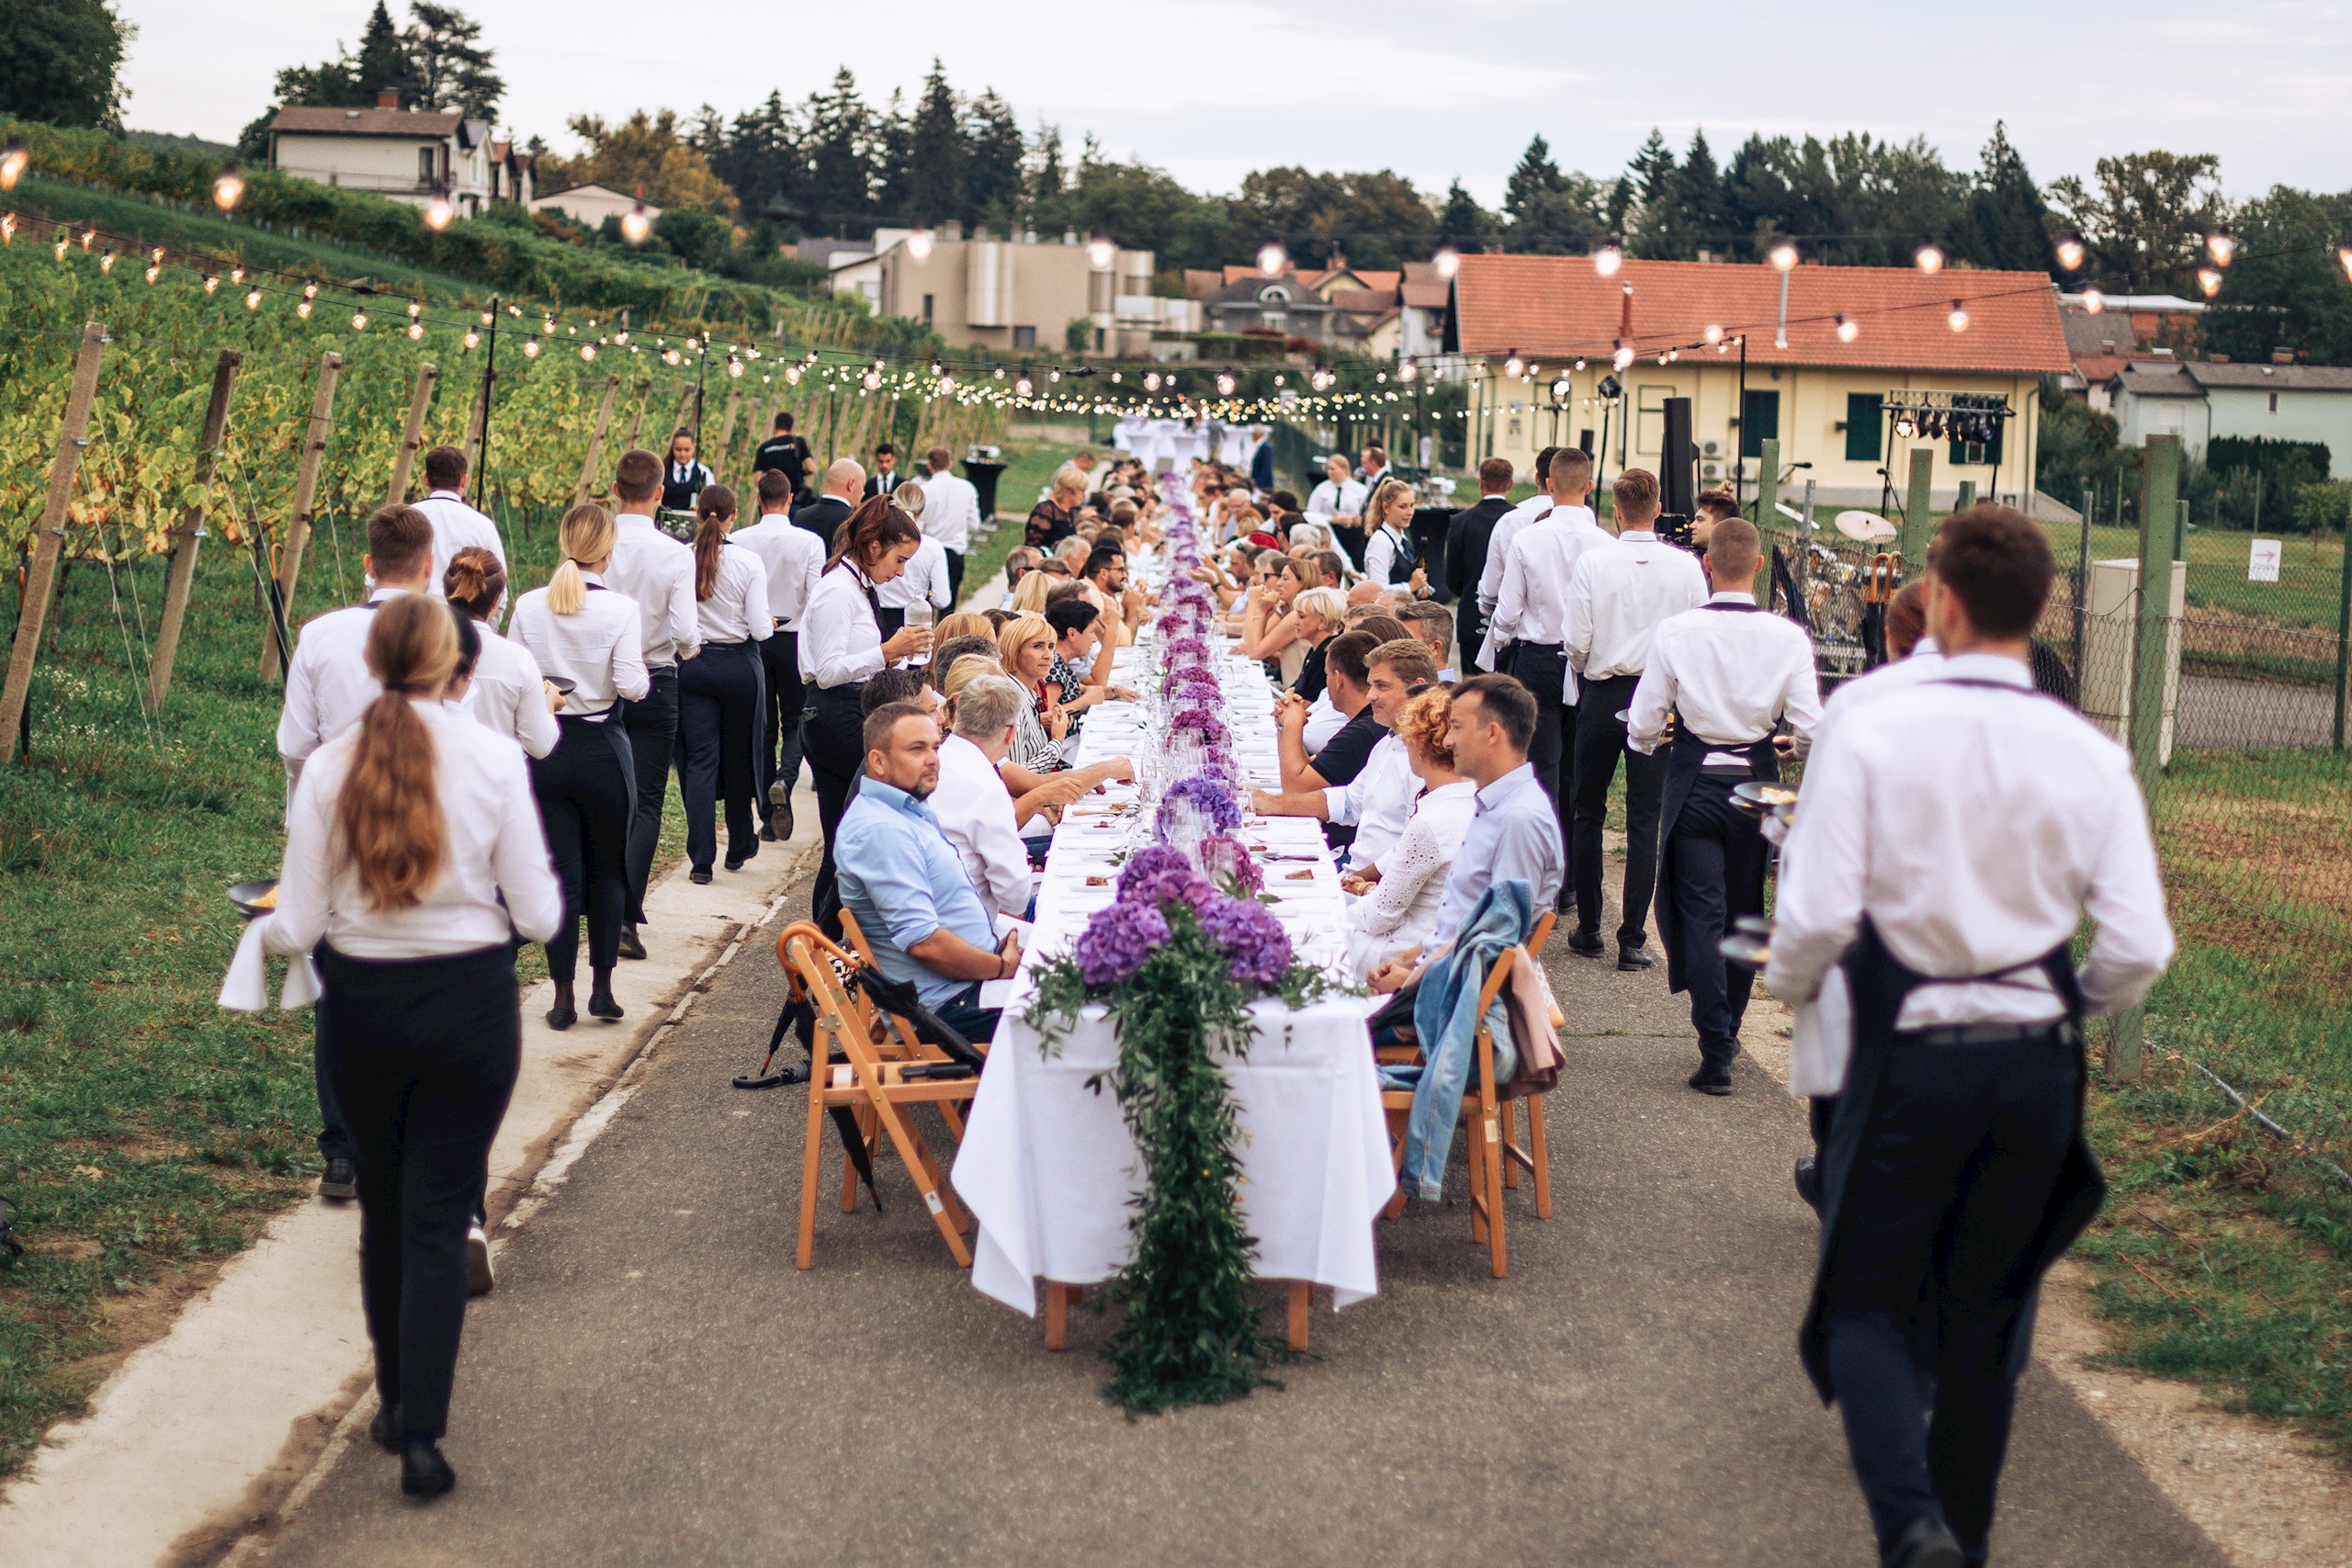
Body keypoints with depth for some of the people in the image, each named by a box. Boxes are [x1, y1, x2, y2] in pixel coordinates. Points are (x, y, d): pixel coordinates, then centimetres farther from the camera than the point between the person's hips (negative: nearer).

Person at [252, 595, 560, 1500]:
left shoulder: (329, 768, -7)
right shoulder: (494, 760, -10)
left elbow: (298, 927, -5)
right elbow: (538, 916, -8)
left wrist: (265, 929, 17)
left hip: (358, 1008, 2)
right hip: (470, 1004, -2)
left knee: (382, 1211, 19)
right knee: (439, 1221, 5)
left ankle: (394, 1403, 33)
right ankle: (421, 1437, 1)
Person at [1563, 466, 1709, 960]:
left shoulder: (1594, 563, -9)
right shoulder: (1686, 567, -6)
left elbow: (1578, 641, -8)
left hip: (1602, 695, -1)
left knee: (1588, 812, 14)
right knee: (1645, 820, 4)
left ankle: (1588, 929, 18)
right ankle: (1632, 940, 2)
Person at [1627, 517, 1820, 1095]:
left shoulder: (1675, 631, -11)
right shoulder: (1788, 637, -8)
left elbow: (1642, 726, -7)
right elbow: (1811, 731, -7)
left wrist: (1646, 741, 17)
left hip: (1694, 782, -2)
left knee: (1700, 913, 2)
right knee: (1745, 913, 17)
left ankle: (1716, 1053, -4)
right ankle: (1727, 1033, 32)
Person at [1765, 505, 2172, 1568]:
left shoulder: (1873, 735, -12)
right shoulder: (2092, 758, -3)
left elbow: (1820, 913, -16)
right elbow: (2140, 948, -6)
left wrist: (1789, 982, 6)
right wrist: (2070, 1006, 15)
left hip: (1910, 1058, -3)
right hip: (2037, 1064, 3)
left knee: (1869, 1302, 9)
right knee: (1985, 1320, 17)